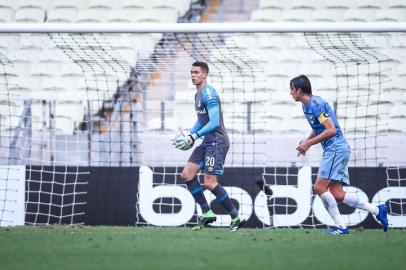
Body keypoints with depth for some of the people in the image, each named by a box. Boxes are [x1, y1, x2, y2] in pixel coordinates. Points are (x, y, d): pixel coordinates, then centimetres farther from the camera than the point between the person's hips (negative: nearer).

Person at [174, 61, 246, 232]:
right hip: (207, 142, 10)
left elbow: (214, 122, -22)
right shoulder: (198, 94, 16)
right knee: (186, 175, 4)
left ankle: (236, 217, -3)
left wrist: (194, 137, -22)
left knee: (209, 183, -14)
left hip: (217, 141, -10)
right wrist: (189, 135, 14)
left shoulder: (209, 93, -15)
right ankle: (207, 213, 8)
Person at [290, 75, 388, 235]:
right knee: (337, 195, 4)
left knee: (320, 187, -13)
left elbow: (331, 130, -20)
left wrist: (309, 143, -16)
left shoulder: (316, 104, -15)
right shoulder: (306, 106, 16)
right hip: (332, 151, 10)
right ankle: (377, 210, 9)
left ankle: (340, 227, -10)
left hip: (336, 149, -10)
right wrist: (307, 141, 12)